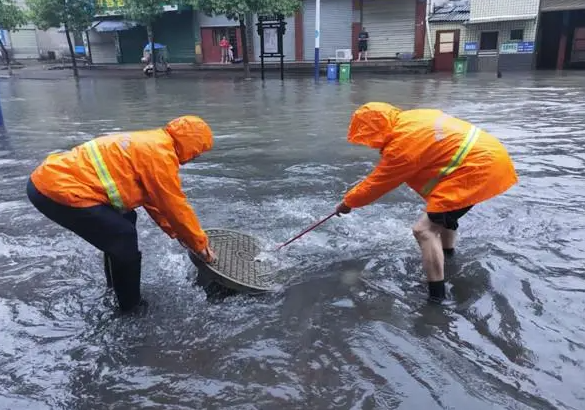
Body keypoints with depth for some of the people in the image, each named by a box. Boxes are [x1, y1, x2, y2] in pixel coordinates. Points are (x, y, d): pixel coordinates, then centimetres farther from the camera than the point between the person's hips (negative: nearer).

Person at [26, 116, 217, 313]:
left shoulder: (150, 144, 17)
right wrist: (200, 243, 5)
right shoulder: (160, 154, -14)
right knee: (124, 239, -5)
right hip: (59, 190, -10)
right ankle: (130, 307, 11)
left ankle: (117, 282, 35)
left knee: (124, 219, 21)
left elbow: (154, 198, 24)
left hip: (51, 177, 10)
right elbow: (175, 206, -8)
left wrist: (175, 231, 25)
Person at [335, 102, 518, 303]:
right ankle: (447, 250, 56)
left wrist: (348, 202, 7)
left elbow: (377, 183, -6)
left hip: (479, 168, -10)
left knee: (425, 229, -12)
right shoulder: (409, 118, 8)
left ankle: (437, 297, -12)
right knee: (444, 209, 33)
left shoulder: (401, 146, -18)